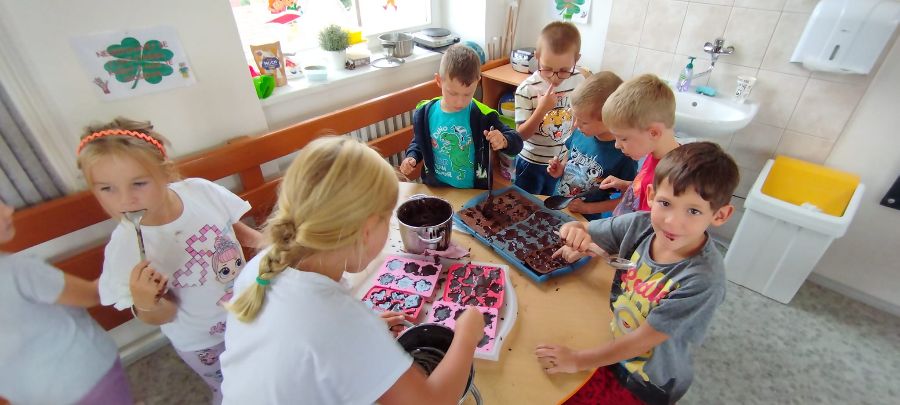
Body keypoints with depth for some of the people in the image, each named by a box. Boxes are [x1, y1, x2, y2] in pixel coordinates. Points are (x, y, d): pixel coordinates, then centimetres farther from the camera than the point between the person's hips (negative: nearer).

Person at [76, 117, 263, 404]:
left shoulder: (203, 191, -24)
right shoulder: (123, 248, -28)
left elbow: (235, 229, -2)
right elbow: (162, 317, -18)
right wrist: (146, 304, -38)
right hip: (202, 342, -2)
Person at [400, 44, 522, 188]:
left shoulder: (482, 116, -10)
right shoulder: (425, 113, -4)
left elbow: (516, 143, -4)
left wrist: (504, 141, -25)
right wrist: (412, 157, -3)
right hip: (435, 189, 2)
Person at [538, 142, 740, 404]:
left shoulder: (702, 280, -31)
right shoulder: (640, 225, -19)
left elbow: (641, 341, -25)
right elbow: (583, 231, -7)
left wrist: (577, 360, -20)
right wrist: (576, 231, -31)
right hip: (612, 348, 4)